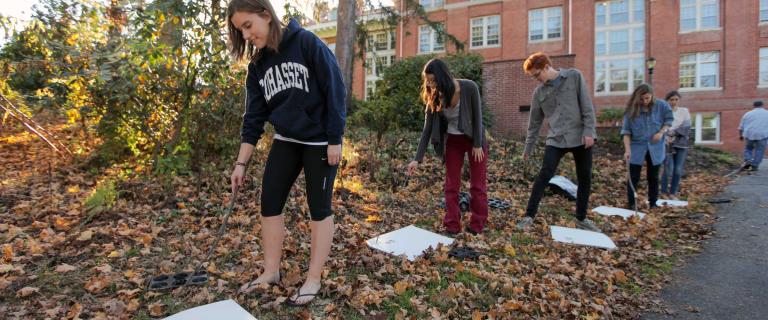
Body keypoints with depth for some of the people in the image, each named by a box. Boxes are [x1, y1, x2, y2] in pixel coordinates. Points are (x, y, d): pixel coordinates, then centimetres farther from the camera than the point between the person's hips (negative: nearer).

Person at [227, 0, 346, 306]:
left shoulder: (306, 42, -13)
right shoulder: (257, 65, 5)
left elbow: (335, 90, -15)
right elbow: (254, 117, 6)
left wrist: (335, 140, -16)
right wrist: (241, 163, 4)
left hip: (320, 141, -6)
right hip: (285, 141, 7)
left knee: (319, 207, 2)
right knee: (270, 202, 6)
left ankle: (313, 280, 15)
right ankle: (271, 272, 23)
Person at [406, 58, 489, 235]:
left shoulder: (469, 88, -25)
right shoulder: (434, 98, -16)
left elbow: (477, 116, -15)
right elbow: (427, 129, -14)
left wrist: (477, 144, -13)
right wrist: (417, 159, -18)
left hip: (474, 138, -2)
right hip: (453, 141, 3)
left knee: (478, 185, 3)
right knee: (451, 185, 2)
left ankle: (477, 228, 13)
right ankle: (452, 227, 9)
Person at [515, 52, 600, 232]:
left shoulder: (574, 76, -1)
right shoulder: (539, 92, 6)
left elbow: (587, 106, -4)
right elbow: (534, 122, 11)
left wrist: (589, 131, -12)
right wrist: (528, 148, 13)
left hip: (581, 137, -1)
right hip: (555, 140, 1)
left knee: (585, 179, 7)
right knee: (544, 176, -11)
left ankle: (581, 219, 23)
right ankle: (529, 216, -4)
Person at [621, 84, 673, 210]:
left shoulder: (661, 105, -6)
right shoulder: (631, 110, -11)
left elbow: (669, 119, 8)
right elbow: (626, 132, -11)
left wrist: (662, 132, -12)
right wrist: (627, 150, -19)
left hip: (655, 148, 2)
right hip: (637, 148, -2)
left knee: (653, 177, 12)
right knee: (634, 177, 1)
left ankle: (653, 203, 22)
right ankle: (631, 203, 10)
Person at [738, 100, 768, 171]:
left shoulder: (748, 114, 8)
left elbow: (741, 127, 9)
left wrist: (740, 135, 19)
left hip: (750, 134, 1)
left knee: (748, 148, 18)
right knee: (759, 150, 5)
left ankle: (747, 160, 1)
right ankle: (754, 166, 3)